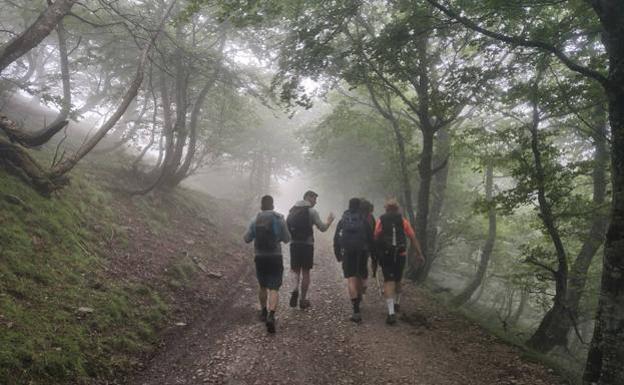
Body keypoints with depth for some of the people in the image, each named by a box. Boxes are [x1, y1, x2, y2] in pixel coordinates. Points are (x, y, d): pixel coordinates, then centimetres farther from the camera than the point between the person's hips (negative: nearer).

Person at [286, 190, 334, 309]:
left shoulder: (292, 210, 10)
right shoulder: (312, 211, -6)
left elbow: (287, 228, 12)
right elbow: (322, 228, -5)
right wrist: (329, 221, 12)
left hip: (294, 245, 4)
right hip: (307, 245, -4)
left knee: (295, 270, 12)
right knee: (305, 272, 7)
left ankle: (295, 289, -15)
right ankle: (303, 300, 11)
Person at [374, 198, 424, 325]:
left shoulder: (381, 221, -1)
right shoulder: (403, 221, 3)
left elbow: (376, 238, -5)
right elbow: (413, 238, -2)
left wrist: (376, 254, 6)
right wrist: (419, 254, -2)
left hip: (385, 256, -2)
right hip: (400, 255, 2)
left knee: (389, 281, -4)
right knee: (397, 280, 21)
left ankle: (391, 312, -17)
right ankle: (397, 304, 43)